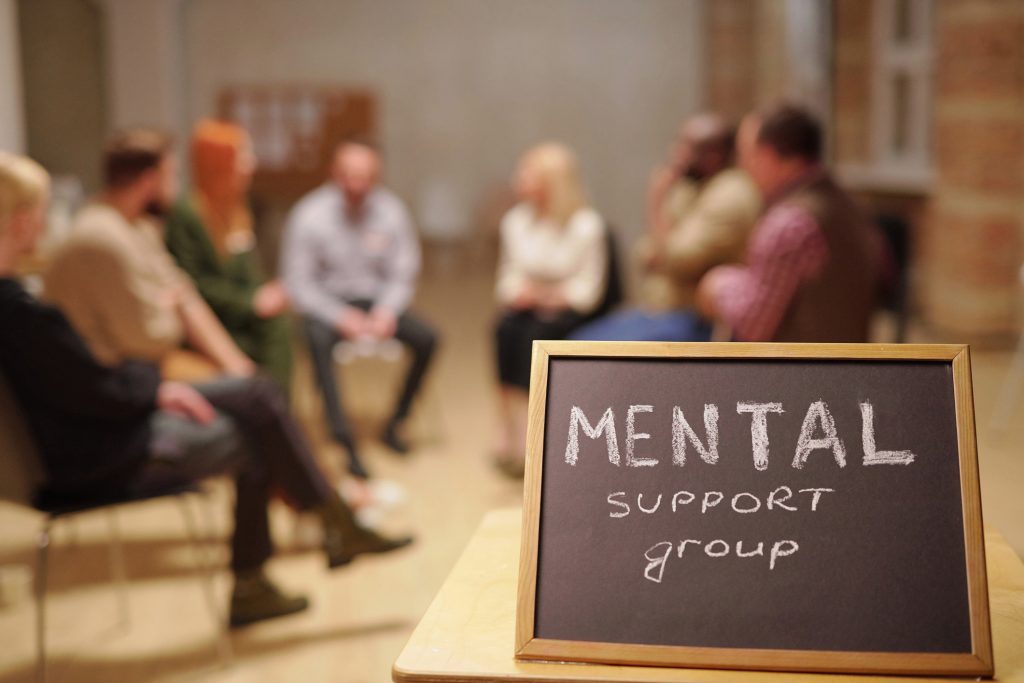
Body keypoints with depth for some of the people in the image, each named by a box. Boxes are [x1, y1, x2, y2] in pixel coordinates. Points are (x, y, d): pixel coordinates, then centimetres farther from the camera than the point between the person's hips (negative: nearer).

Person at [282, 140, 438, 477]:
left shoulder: (391, 210, -2)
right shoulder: (309, 216, -11)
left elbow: (403, 273, 3)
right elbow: (298, 283, -10)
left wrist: (387, 311, -16)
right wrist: (342, 317, -22)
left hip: (375, 301, 3)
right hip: (326, 304, -3)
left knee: (426, 337, -20)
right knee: (319, 339, -36)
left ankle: (395, 422, -1)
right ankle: (345, 440, -38)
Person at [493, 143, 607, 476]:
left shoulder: (587, 225, -7)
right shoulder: (515, 220, 7)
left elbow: (589, 288, -6)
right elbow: (507, 276, 13)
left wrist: (552, 297, -18)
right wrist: (517, 292, -9)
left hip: (567, 310, -3)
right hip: (527, 306, 4)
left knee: (537, 334, -33)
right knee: (506, 329, -29)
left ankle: (516, 433, -27)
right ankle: (512, 429, -27)